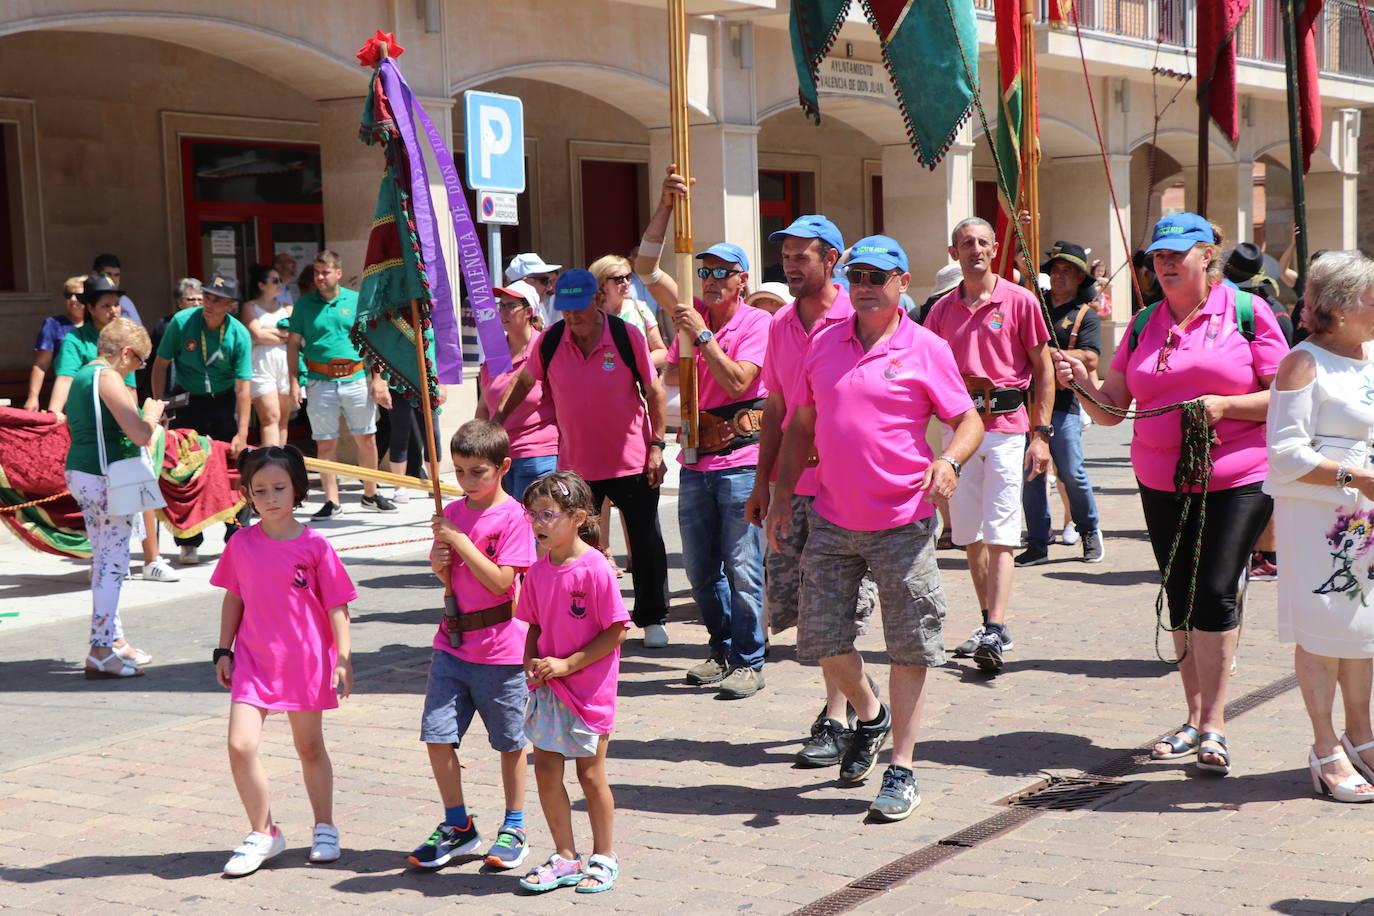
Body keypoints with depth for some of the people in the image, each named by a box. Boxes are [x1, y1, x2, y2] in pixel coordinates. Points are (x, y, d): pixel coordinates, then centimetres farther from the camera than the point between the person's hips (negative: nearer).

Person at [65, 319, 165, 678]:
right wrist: (152, 413, -1)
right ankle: (101, 652, -4)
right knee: (113, 564, -5)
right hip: (105, 477, -10)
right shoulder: (108, 379, -15)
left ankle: (113, 638, 27)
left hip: (79, 473, 10)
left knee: (103, 559, 17)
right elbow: (140, 434, -23)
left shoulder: (81, 375, 14)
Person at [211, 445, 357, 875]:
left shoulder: (314, 545, -7)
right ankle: (263, 833, 7)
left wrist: (343, 659, -7)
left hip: (305, 661, -2)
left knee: (310, 747, 12)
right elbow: (233, 599, 11)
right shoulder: (241, 544, 0)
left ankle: (324, 829, 32)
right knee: (241, 745, -11)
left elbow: (336, 606, -4)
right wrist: (223, 651, 10)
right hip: (253, 661, 2)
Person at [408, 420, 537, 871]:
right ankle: (458, 826, 18)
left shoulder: (512, 516, -10)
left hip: (500, 648, -5)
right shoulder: (452, 513, 7)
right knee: (437, 736, 2)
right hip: (452, 643, 5)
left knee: (509, 741, 9)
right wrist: (439, 562, -7)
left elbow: (500, 581, -18)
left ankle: (514, 829, 23)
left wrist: (460, 541, -19)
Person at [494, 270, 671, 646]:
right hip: (575, 464, 2)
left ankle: (652, 619, 22)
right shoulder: (549, 341, -4)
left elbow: (654, 391, -3)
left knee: (646, 542, 7)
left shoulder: (627, 335, -10)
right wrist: (498, 418, 10)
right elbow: (525, 381, 14)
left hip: (633, 461, -2)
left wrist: (657, 445, -6)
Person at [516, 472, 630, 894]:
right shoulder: (538, 571, 3)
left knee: (590, 773, 5)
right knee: (546, 771, 7)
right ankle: (565, 858, 22)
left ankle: (603, 857, 22)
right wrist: (531, 660, -5)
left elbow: (616, 633, -15)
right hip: (547, 688, 6)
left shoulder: (595, 569, -16)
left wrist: (567, 664, -17)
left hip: (589, 689, -6)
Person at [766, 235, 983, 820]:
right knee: (821, 637, 7)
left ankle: (901, 769, 10)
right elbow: (802, 424, 16)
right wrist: (783, 493, 10)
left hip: (902, 523, -4)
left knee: (910, 645, 0)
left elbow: (969, 421, -1)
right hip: (832, 520, 4)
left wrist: (949, 462, -21)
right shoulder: (823, 345, 9)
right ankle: (870, 715, 35)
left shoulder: (926, 350, -3)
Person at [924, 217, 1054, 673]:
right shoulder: (943, 309, 11)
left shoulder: (1020, 301, -1)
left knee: (999, 535, -9)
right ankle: (990, 623, 20)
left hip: (1007, 426, -5)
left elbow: (1043, 368, 0)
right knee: (969, 534, 9)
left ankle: (995, 633, -14)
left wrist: (1041, 433, -7)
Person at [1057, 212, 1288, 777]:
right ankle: (1195, 719, 19)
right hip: (1160, 482, 5)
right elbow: (1110, 409, 9)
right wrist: (1083, 383, -11)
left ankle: (1213, 726, -2)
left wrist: (1224, 405, -17)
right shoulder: (1144, 326, 11)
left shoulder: (1247, 312, -1)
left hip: (1236, 481, -5)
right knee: (1181, 599, 9)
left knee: (1215, 592, -11)